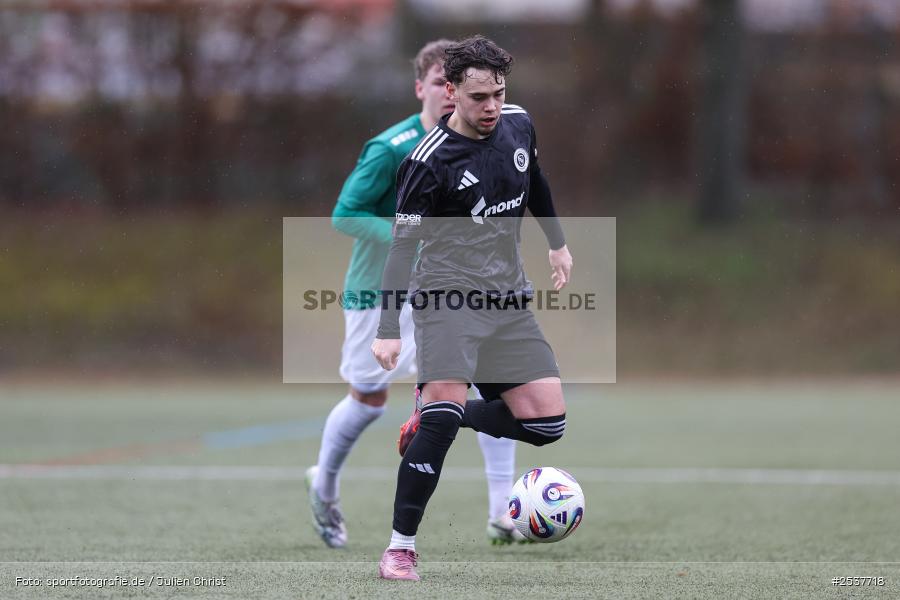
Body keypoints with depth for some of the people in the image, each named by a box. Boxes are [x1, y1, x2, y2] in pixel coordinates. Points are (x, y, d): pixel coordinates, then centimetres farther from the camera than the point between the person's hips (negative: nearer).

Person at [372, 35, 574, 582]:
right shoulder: (430, 161, -15)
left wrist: (558, 243, 33)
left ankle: (432, 421, 19)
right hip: (449, 290, -6)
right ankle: (401, 547, -18)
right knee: (446, 403, -27)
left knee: (547, 422, -3)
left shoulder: (518, 125, 3)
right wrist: (388, 330, -19)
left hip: (509, 292, 6)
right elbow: (404, 245, -13)